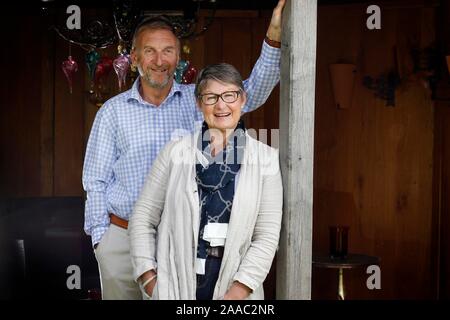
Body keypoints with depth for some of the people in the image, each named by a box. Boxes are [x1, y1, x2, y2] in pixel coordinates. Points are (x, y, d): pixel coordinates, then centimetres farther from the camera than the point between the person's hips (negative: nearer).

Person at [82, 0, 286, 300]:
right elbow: (96, 181, 5)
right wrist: (100, 238, -2)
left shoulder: (197, 100, 4)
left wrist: (273, 39, -19)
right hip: (123, 239, 0)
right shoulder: (113, 111, 3)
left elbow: (253, 92, -7)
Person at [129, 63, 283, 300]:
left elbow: (267, 235, -5)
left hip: (237, 288, 0)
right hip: (173, 286, 0)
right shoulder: (176, 152, 1)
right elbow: (143, 218, 2)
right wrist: (149, 280, -6)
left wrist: (239, 291, -12)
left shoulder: (265, 158, -1)